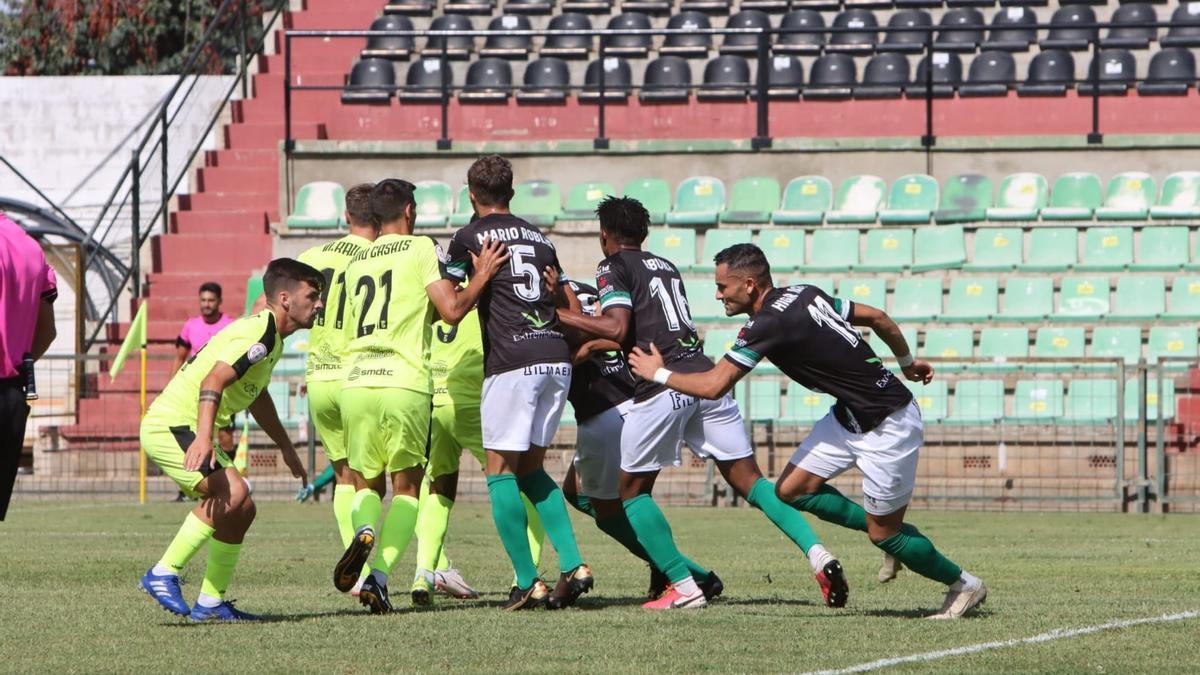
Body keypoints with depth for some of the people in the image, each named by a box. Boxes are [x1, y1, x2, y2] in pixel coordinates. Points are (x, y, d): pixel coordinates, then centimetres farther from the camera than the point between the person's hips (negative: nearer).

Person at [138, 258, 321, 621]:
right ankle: (164, 574, -19)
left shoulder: (270, 337, 16)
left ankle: (211, 602, 17)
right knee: (232, 493, -26)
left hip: (186, 429, 11)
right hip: (171, 426, -11)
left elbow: (257, 395, 34)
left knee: (241, 509, 13)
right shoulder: (259, 334, -17)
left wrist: (286, 447, 42)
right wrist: (203, 439, -43)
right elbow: (213, 381, -30)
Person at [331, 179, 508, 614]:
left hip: (355, 382, 4)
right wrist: (483, 275, 6)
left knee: (367, 482, 19)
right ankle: (379, 575, -10)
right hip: (404, 384, -4)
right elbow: (452, 311, -8)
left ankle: (364, 532, -16)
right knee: (406, 485, 9)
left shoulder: (356, 264, 18)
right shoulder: (420, 249, 2)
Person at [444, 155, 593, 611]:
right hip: (557, 357, 6)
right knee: (531, 467, 16)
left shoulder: (469, 239, 2)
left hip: (512, 362, -6)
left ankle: (528, 583, -4)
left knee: (501, 471, 1)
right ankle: (573, 565, 4)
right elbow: (572, 307, 21)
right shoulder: (537, 238, 19)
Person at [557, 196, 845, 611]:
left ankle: (684, 587, -2)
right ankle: (817, 553, -15)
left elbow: (617, 328, -11)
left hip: (663, 386, -6)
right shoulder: (665, 267, 26)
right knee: (749, 480, 6)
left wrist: (561, 315, -2)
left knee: (633, 491, 10)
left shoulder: (614, 268, 4)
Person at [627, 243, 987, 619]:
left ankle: (964, 586, 21)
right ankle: (891, 535, 22)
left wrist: (659, 373, -6)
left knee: (883, 534, 2)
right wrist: (907, 362, 27)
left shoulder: (768, 324, -23)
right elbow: (878, 318, 11)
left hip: (887, 427, -9)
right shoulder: (803, 294, 3)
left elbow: (713, 386, -23)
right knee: (791, 490, 8)